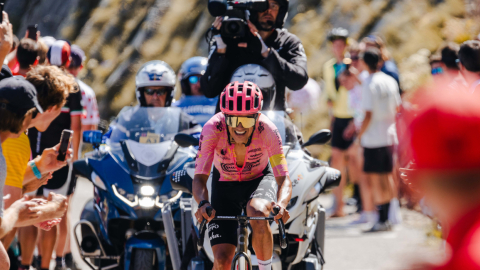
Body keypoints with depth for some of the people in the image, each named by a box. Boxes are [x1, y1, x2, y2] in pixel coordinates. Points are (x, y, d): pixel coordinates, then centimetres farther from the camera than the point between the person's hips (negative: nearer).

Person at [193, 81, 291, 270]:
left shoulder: (267, 130, -30)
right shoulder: (213, 129, -30)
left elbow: (284, 179, -31)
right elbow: (199, 178, -29)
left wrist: (281, 205, -53)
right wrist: (203, 203, -51)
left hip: (259, 180, -1)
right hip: (225, 185, 1)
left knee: (258, 213, -37)